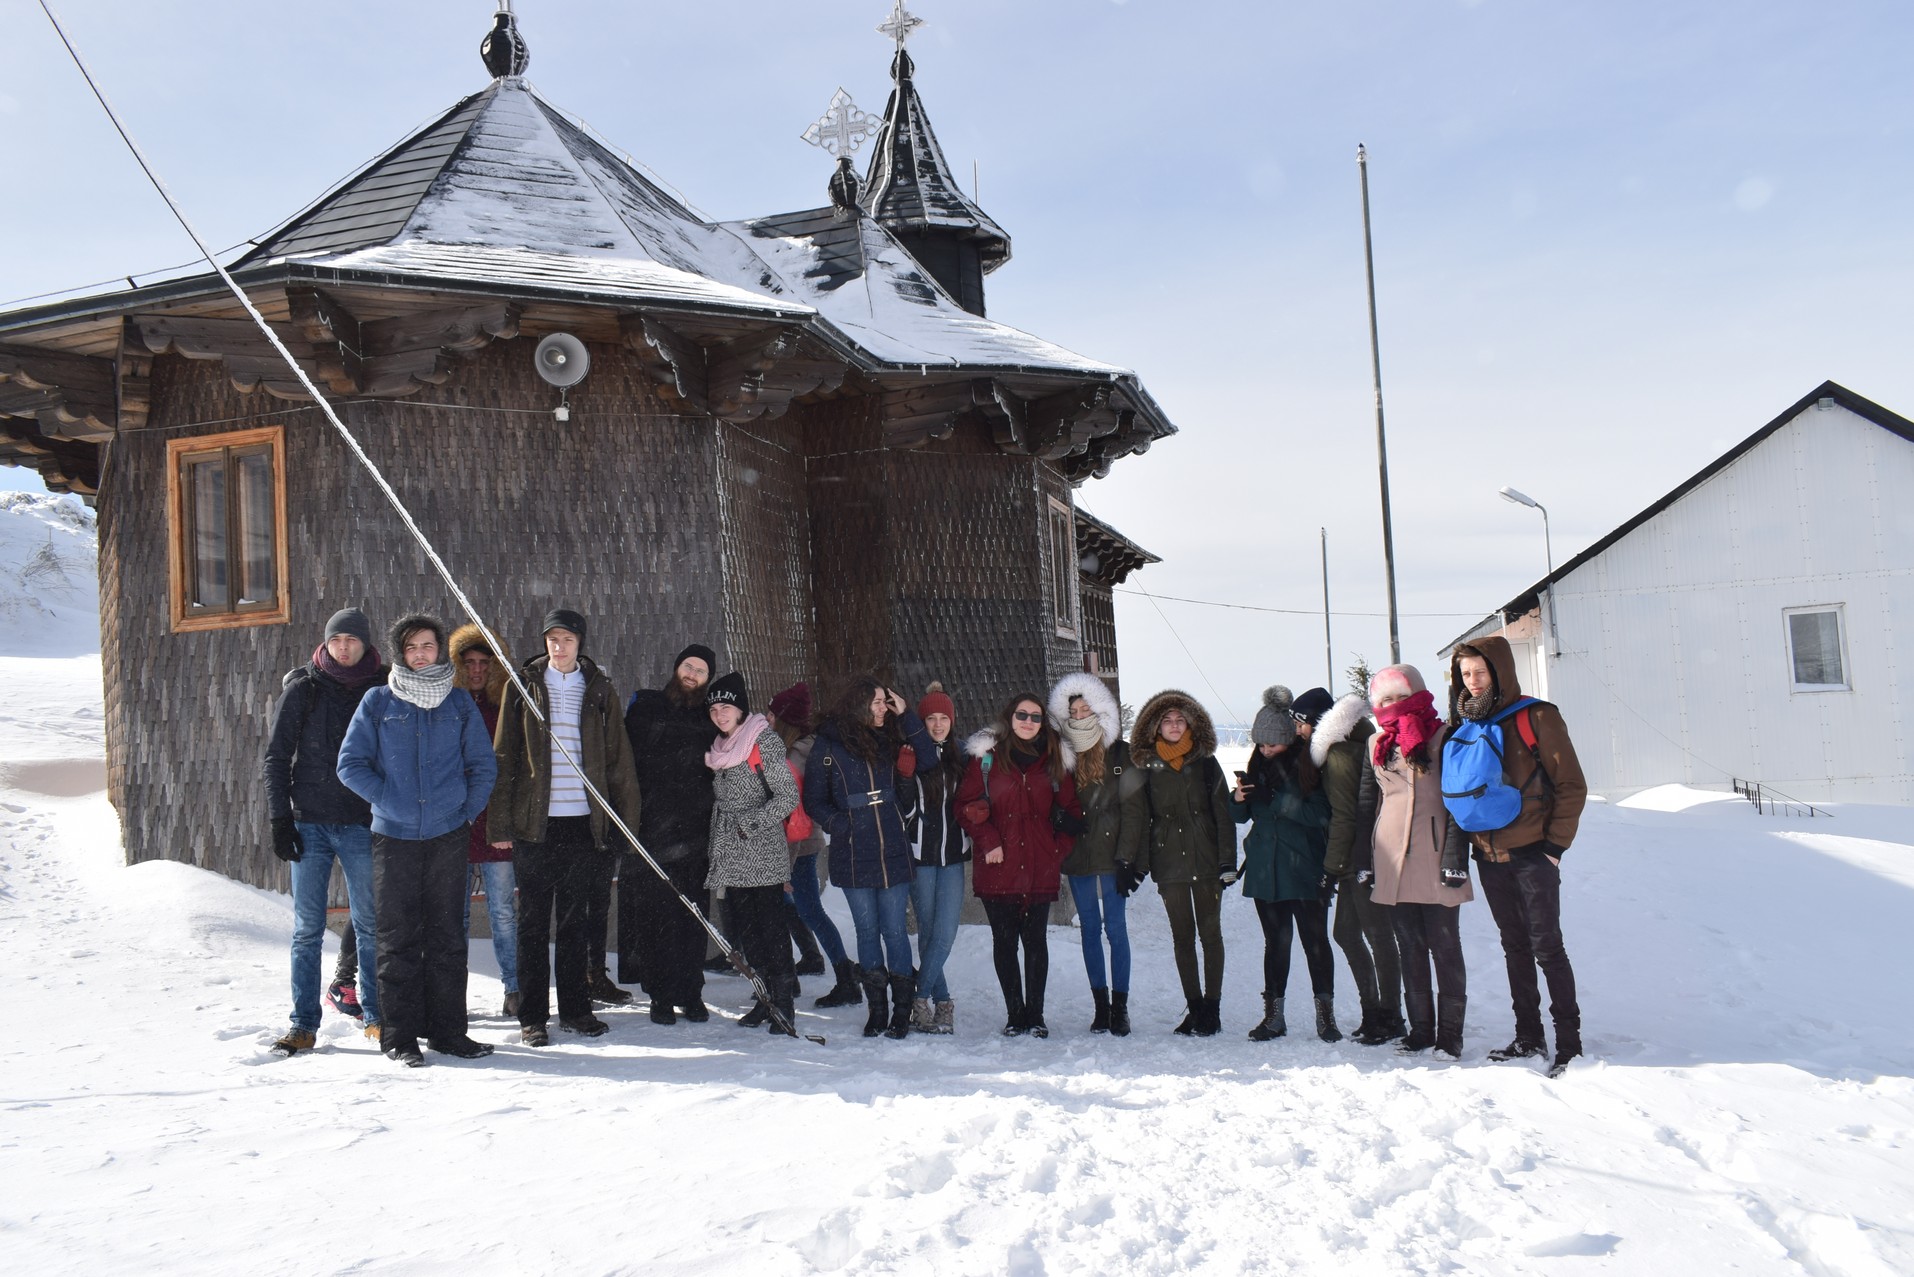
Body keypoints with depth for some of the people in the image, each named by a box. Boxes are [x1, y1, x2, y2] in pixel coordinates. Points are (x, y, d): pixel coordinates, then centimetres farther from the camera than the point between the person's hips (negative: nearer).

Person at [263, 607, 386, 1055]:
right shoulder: (302, 689, 2)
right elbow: (277, 757, 4)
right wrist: (280, 820, -2)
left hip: (361, 825, 0)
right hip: (309, 823, 0)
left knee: (370, 925, 3)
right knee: (307, 928, 3)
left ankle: (376, 1015, 14)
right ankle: (304, 1024, 10)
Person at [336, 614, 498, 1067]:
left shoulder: (459, 702, 8)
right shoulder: (377, 702, 4)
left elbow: (483, 765, 10)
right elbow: (350, 763, 1)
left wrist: (467, 810, 0)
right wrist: (390, 801, -8)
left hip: (448, 836, 1)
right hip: (394, 837, -1)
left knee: (447, 936, 6)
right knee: (397, 938, 2)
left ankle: (447, 1029, 15)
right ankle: (400, 1035, 11)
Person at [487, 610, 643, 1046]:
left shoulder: (599, 691, 8)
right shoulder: (524, 687, 4)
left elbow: (617, 757, 8)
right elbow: (505, 757, 2)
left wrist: (627, 816, 2)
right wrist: (502, 823, -4)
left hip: (584, 822, 1)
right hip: (534, 822, -1)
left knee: (576, 920, 10)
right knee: (534, 922, 4)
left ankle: (575, 1009, 19)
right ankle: (532, 1016, 11)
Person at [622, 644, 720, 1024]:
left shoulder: (710, 717, 13)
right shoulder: (645, 705, 7)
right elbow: (626, 757, 5)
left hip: (694, 832, 2)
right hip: (650, 829, -1)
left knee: (692, 918, 3)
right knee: (655, 915, -2)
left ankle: (691, 994, 12)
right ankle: (661, 995, 7)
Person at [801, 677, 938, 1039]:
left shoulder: (891, 738, 8)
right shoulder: (828, 745, 0)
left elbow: (929, 761, -4)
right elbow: (813, 799, 3)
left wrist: (907, 716, -5)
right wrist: (838, 824, -12)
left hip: (893, 852, 1)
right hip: (853, 856, -1)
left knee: (894, 930, 3)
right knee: (867, 930, 8)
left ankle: (902, 1011, 11)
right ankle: (876, 1008, 18)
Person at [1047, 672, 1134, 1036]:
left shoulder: (1120, 753, 0)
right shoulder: (1064, 756, 6)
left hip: (1111, 854, -2)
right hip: (1078, 856, 2)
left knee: (1116, 929, -1)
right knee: (1090, 930, 8)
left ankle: (1120, 1006, 6)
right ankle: (1100, 1005, 15)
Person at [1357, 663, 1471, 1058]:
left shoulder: (1441, 737, -1)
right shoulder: (1376, 744, 13)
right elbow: (1366, 804, 16)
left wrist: (1455, 856, -11)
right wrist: (1363, 859, 10)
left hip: (1435, 859, -4)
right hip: (1392, 860, 4)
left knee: (1444, 946, 0)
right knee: (1410, 948, 9)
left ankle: (1449, 1032, 7)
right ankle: (1420, 1029, 16)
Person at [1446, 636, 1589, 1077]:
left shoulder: (1535, 717, -8)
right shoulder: (1464, 724, 8)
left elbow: (1571, 786, -7)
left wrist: (1556, 845, -10)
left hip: (1532, 855, -5)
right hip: (1489, 858, 6)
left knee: (1546, 947, -2)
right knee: (1515, 948, 13)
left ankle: (1569, 1042, 6)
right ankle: (1528, 1037, 23)